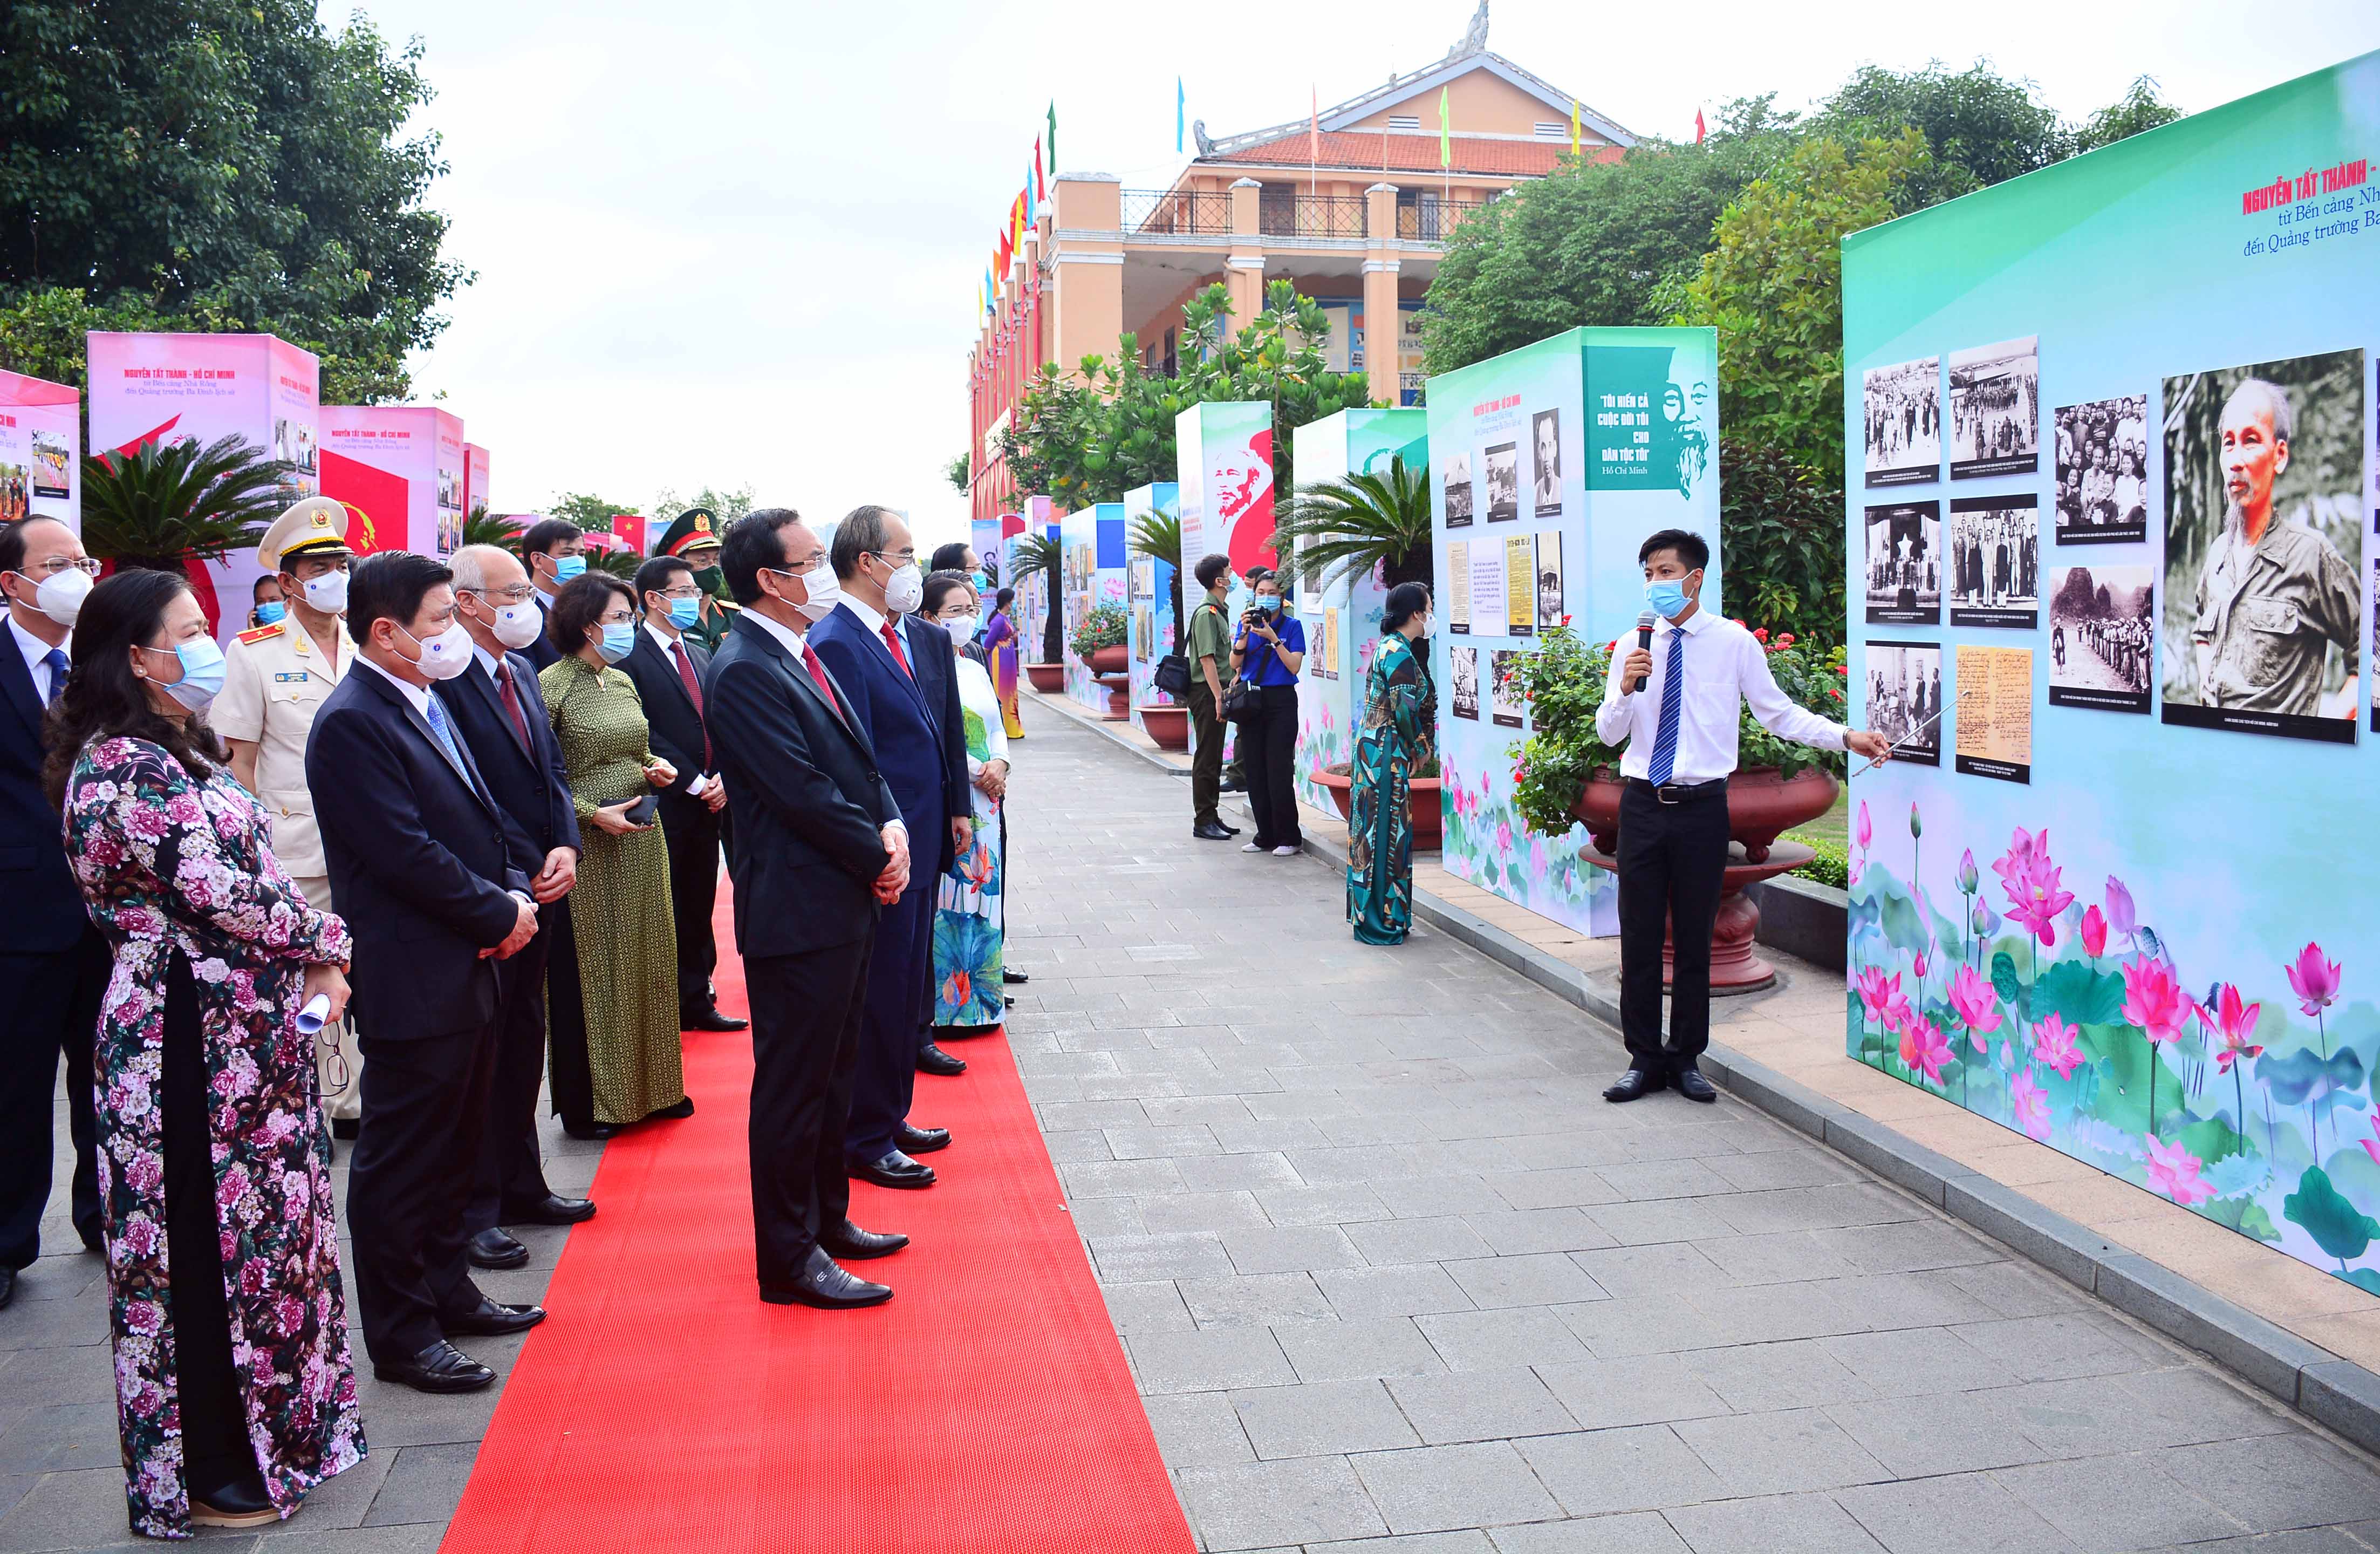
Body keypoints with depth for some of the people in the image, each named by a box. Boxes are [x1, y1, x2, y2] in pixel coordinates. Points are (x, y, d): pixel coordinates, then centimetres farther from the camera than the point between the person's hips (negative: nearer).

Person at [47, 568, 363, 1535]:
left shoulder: (176, 751, 14)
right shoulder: (123, 766, -17)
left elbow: (250, 873, 13)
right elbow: (222, 892, -21)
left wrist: (317, 967, -1)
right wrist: (326, 946, -5)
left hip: (245, 1024, 9)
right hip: (189, 1036, -9)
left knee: (261, 1219, 17)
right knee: (206, 1238, 2)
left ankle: (265, 1429, 32)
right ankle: (204, 1471, 17)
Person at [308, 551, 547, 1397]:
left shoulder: (427, 704, 13)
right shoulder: (352, 723, -17)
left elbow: (478, 818, 18)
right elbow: (407, 853, -22)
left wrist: (516, 890, 1)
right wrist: (498, 916, -14)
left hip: (467, 971, 10)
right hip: (413, 983, -10)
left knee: (454, 1144, 20)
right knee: (401, 1160, 2)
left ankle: (447, 1292, 34)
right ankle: (400, 1336, 14)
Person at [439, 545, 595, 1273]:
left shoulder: (520, 670, 12)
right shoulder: (444, 677, -16)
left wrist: (566, 847, -2)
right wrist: (529, 870, -16)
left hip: (539, 889, 9)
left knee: (524, 1042, 17)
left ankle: (521, 1185, 30)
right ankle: (473, 1210, 13)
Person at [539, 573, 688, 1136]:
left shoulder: (623, 683, 11)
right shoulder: (551, 687, -11)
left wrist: (655, 769, 2)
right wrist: (593, 814, -19)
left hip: (640, 837, 7)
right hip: (589, 846, -7)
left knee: (646, 960, 12)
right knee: (588, 970, 2)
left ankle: (650, 1085, 25)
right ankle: (587, 1103, 13)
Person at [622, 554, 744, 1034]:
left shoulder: (700, 653, 16)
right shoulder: (631, 656, -8)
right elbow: (644, 733, -13)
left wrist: (722, 778, -1)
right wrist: (693, 783, -13)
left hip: (707, 801, 7)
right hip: (666, 803, -7)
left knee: (699, 907, 12)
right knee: (666, 911, 0)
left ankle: (697, 1000, 20)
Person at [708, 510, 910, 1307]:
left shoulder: (803, 655, 12)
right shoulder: (744, 670, -18)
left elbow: (859, 758, 14)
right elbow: (805, 793, -22)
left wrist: (893, 829, -4)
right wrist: (878, 856, -11)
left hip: (845, 904, 10)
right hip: (799, 912, -10)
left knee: (833, 1074, 20)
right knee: (793, 1086, 2)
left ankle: (828, 1219, 35)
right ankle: (789, 1258, 13)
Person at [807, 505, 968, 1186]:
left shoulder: (923, 637, 11)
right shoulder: (837, 644, -16)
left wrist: (958, 809, 13)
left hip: (924, 843, 9)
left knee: (907, 982, 18)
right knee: (879, 995, 1)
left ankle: (888, 1119, 32)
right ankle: (866, 1141, 14)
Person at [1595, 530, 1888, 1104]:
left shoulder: (1734, 643, 0)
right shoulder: (1632, 649, 5)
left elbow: (1779, 714, 1)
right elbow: (1608, 733, 7)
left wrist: (1846, 736, -11)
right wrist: (1626, 690, -13)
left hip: (1702, 805, -2)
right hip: (1643, 804, 2)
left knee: (1695, 938, 6)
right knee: (1639, 937, 6)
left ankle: (1686, 1060, 20)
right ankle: (1643, 1060, 18)